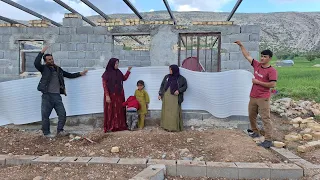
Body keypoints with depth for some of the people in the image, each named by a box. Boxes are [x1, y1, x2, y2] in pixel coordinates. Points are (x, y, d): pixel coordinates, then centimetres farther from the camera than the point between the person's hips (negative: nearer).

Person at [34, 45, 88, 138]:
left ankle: (60, 130, 14)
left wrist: (80, 73, 22)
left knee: (62, 114, 0)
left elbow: (69, 75, 26)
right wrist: (42, 52, -16)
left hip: (57, 95, 4)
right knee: (45, 115, 3)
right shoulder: (44, 68, 3)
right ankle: (46, 133, 17)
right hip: (47, 95, -4)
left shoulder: (58, 69, 17)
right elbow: (36, 63, -17)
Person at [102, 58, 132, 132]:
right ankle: (110, 127, 6)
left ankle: (120, 126, 15)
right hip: (111, 95, -6)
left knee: (120, 111, 8)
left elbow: (124, 78, 19)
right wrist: (107, 96, -17)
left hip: (119, 94, 6)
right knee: (111, 111, -1)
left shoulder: (118, 72, 8)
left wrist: (128, 70, 10)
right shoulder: (107, 73, -9)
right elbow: (104, 85, -11)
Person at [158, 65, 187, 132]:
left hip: (175, 98, -3)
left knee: (175, 112, -4)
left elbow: (185, 86, 3)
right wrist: (160, 94, 7)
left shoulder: (181, 78, 1)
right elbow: (162, 85, 13)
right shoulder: (166, 77, 11)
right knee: (166, 111, 5)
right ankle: (167, 126, 13)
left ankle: (175, 127, 3)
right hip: (166, 96, 4)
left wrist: (179, 90, -13)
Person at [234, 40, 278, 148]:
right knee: (251, 116, 19)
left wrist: (258, 82, -16)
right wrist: (241, 45, 12)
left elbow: (273, 84, -20)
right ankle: (255, 132, 38)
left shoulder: (272, 71, -12)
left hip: (263, 99, -7)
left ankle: (268, 140, -3)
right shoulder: (257, 65, 6)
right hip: (253, 97, 7)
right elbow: (247, 56, 13)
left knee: (265, 119, -6)